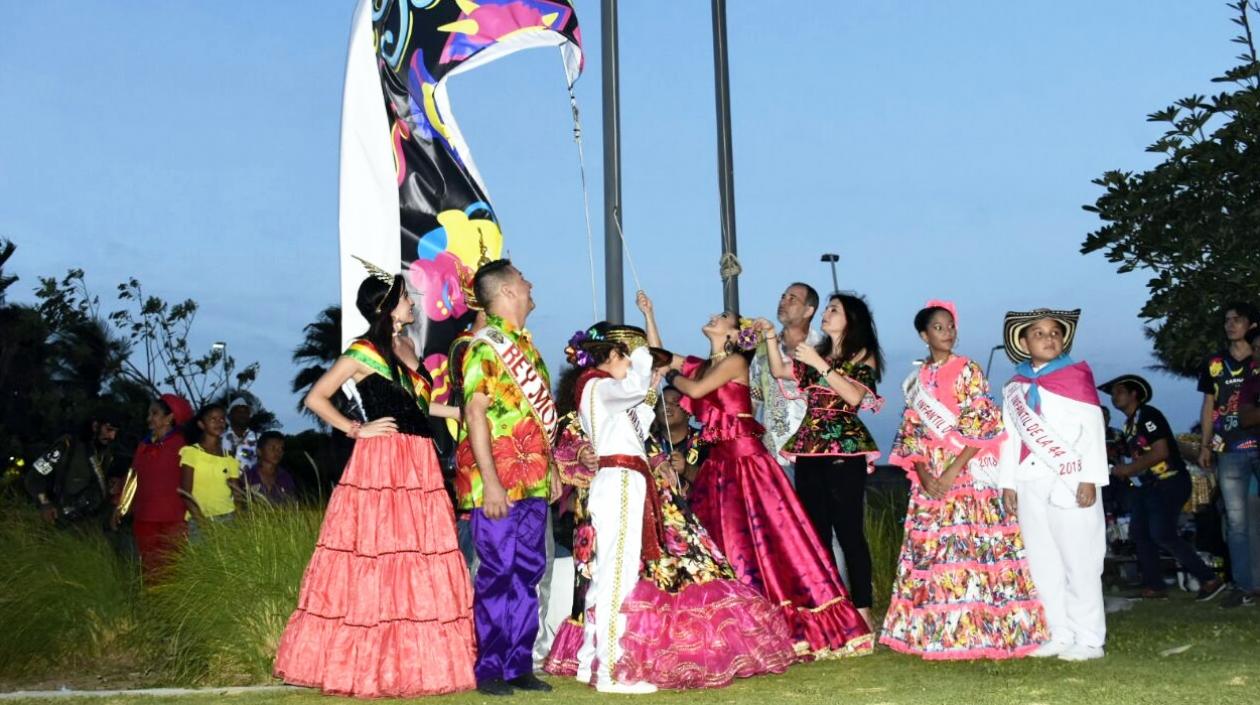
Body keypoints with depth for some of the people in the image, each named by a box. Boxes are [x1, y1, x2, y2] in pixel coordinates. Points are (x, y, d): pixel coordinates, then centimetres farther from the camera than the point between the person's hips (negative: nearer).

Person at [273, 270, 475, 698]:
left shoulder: (407, 346, 16)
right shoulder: (363, 352, -5)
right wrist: (356, 429, -9)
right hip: (379, 464, -7)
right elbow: (315, 398, -5)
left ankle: (419, 659, 12)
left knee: (422, 561, 5)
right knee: (375, 558, -5)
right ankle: (366, 665, 3)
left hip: (420, 465, 7)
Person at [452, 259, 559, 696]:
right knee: (497, 571, -4)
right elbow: (475, 414, -14)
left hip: (533, 480, 8)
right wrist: (490, 481, -19)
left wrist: (550, 469, 18)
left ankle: (519, 664, 17)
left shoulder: (525, 344, 16)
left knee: (529, 571, 9)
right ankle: (489, 668, 5)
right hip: (499, 482, -8)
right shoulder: (486, 346, -9)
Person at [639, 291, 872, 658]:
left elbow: (696, 389, -15)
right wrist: (649, 314, 20)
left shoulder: (736, 361, -5)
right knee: (722, 541, 6)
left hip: (744, 459, -8)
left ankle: (793, 626, -2)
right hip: (717, 463, 8)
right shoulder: (701, 366, 15)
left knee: (760, 536, -8)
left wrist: (672, 376, 3)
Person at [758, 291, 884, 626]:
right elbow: (779, 371, 15)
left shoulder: (863, 355, 2)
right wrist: (770, 337, 8)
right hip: (809, 448, 6)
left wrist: (820, 364, -14)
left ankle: (862, 610, -6)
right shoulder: (817, 353, 19)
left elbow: (854, 396, -13)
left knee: (849, 531, -8)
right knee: (815, 531, 7)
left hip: (844, 448, -6)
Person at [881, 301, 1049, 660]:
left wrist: (953, 470, -16)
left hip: (968, 474, -5)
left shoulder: (968, 371, -1)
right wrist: (923, 474, -6)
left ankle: (975, 629, -3)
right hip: (929, 479, 5)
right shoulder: (916, 380, 13)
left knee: (968, 546, -8)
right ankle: (933, 632, 10)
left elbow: (981, 425, -9)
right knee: (929, 550, 4)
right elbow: (910, 433, 10)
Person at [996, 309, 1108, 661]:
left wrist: (1090, 479, -12)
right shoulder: (1014, 388, 13)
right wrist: (1008, 483, 8)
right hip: (1031, 484, 5)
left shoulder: (1076, 376, 1)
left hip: (1070, 482, -5)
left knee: (1079, 563, -4)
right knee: (1043, 565, 6)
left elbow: (1093, 430, -5)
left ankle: (1088, 639, 2)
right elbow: (1011, 437, 14)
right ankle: (1060, 635, 13)